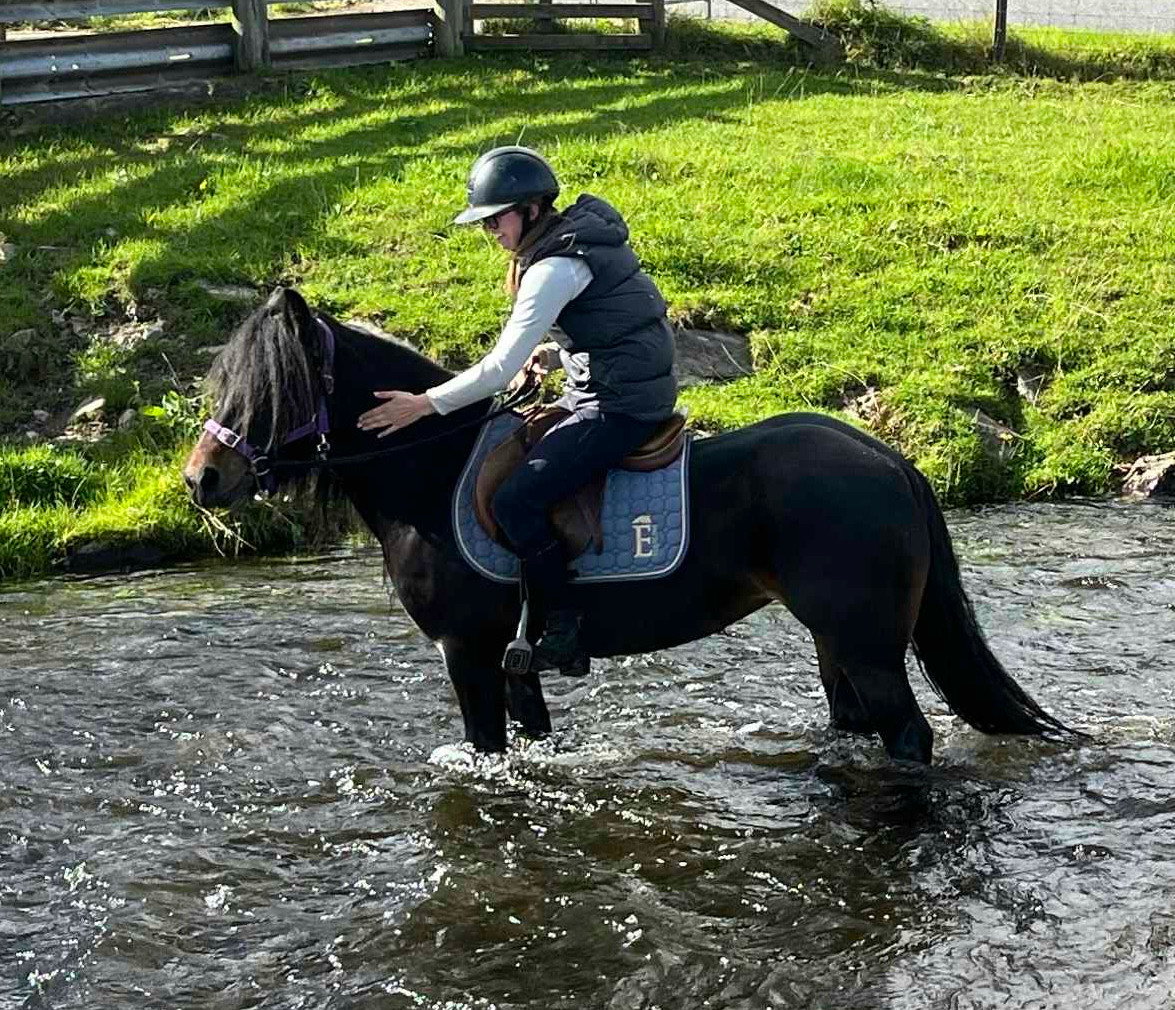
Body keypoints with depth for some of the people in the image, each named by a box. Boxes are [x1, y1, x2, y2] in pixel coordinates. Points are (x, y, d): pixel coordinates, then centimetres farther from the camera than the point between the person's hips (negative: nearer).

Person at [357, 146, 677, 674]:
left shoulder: (554, 269, -20)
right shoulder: (584, 232, 10)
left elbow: (501, 368, -23)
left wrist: (424, 404, -17)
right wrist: (556, 349, 13)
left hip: (619, 406, -11)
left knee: (515, 499, -18)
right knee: (505, 450, 19)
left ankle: (562, 632, -9)